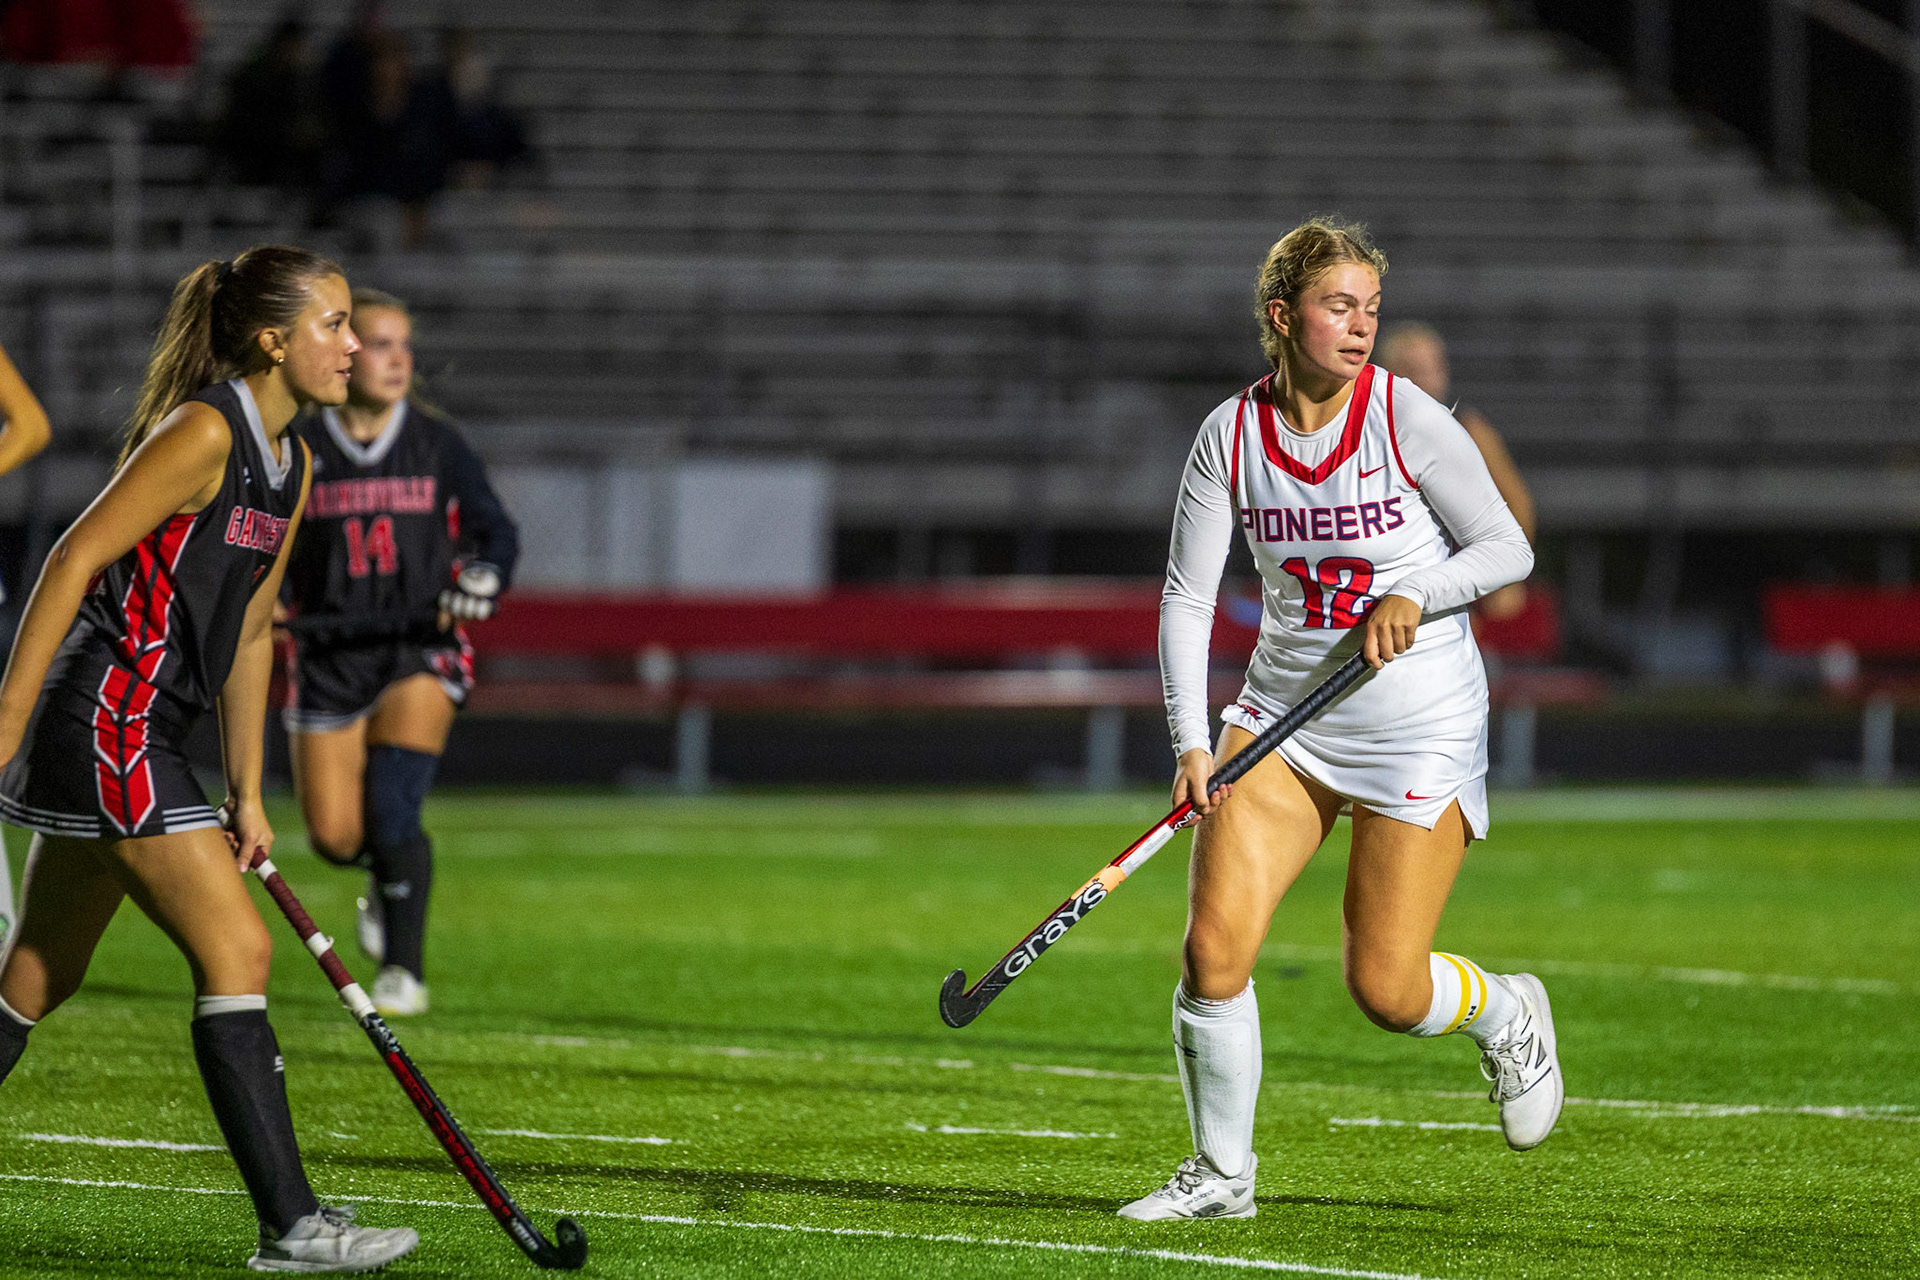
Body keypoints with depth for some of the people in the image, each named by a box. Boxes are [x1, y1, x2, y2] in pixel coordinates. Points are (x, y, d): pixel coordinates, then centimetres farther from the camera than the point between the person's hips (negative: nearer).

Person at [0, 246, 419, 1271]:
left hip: (139, 736, 10)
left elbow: (248, 631, 18)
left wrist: (246, 792, 17)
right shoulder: (203, 430, -15)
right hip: (107, 716, -10)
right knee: (236, 952, -11)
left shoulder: (287, 463, 13)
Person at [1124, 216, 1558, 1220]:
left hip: (1421, 725, -3)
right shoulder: (1231, 433, -4)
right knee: (1214, 944, -11)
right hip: (1284, 712, 3)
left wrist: (1416, 595, -24)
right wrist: (1191, 742, -12)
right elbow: (1187, 596, -2)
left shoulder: (1407, 418, -12)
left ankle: (1505, 1013, 31)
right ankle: (1220, 1173, 7)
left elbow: (1509, 548, -6)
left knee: (1385, 990, -4)